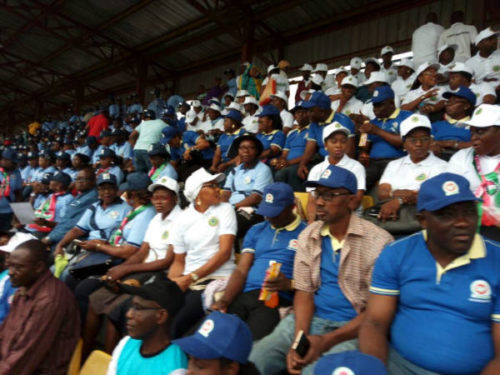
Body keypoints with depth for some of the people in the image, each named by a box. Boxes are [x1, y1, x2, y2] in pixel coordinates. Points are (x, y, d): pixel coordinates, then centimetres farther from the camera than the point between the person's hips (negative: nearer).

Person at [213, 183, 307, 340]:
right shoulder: (255, 231, 21)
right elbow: (241, 271, 12)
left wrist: (289, 284, -18)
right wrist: (224, 300, -2)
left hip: (279, 299, -4)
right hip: (244, 296, 4)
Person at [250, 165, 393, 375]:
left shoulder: (379, 242, -11)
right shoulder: (307, 236, 3)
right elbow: (304, 291, 2)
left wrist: (327, 340, -20)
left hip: (353, 328, -3)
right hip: (311, 319, 4)